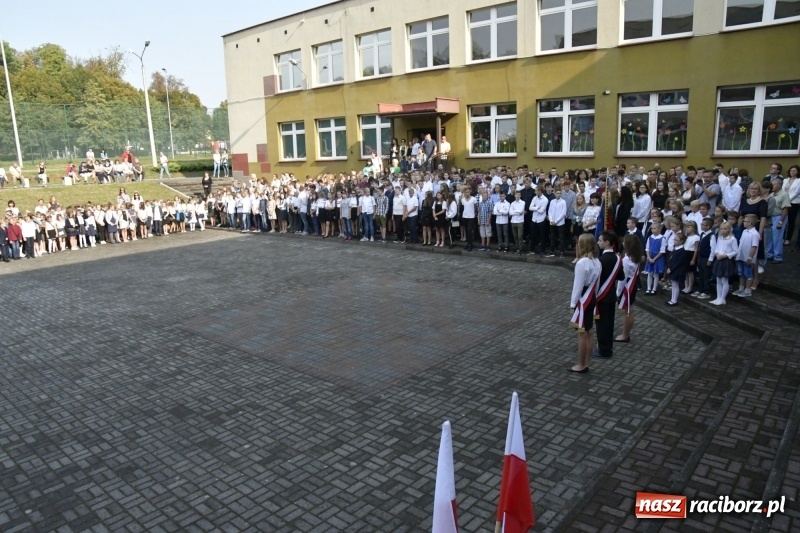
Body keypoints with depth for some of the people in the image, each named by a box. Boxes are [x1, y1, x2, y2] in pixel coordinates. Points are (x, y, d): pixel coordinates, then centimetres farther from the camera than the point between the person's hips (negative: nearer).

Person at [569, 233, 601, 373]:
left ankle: (581, 365, 10)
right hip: (591, 299, 8)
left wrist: (573, 304, -10)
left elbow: (578, 286, -18)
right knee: (588, 333, 13)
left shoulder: (582, 263, -22)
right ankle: (586, 364, 22)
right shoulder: (597, 262, 4)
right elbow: (596, 284, 10)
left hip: (582, 301, -8)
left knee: (582, 334, 1)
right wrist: (593, 297, 18)